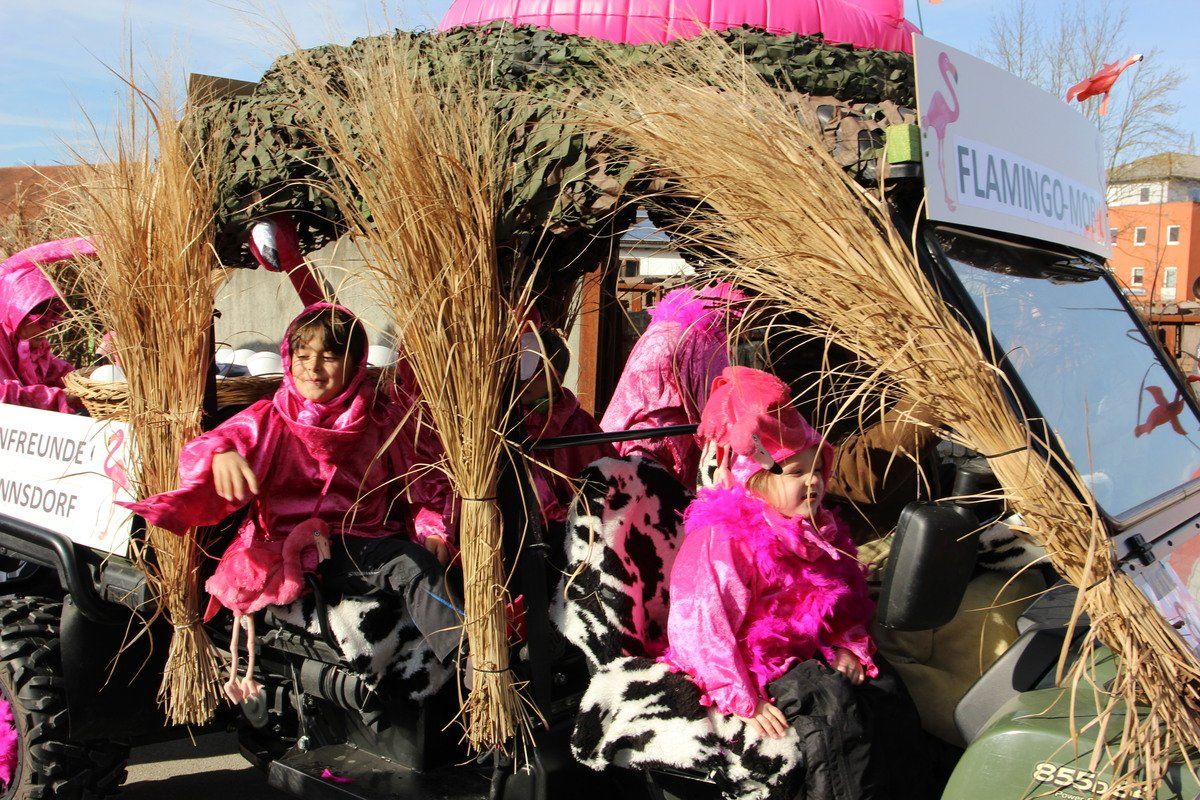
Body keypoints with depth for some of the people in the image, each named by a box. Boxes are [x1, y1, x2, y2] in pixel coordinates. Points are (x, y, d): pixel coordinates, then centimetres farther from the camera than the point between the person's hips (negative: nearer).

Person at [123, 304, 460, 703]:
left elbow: (423, 481, 12)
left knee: (414, 564, -29)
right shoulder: (270, 419, 5)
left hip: (361, 543, 0)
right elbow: (202, 449, -10)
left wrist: (434, 531, -6)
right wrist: (221, 453, -36)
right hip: (283, 546, 1)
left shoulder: (380, 420, 8)